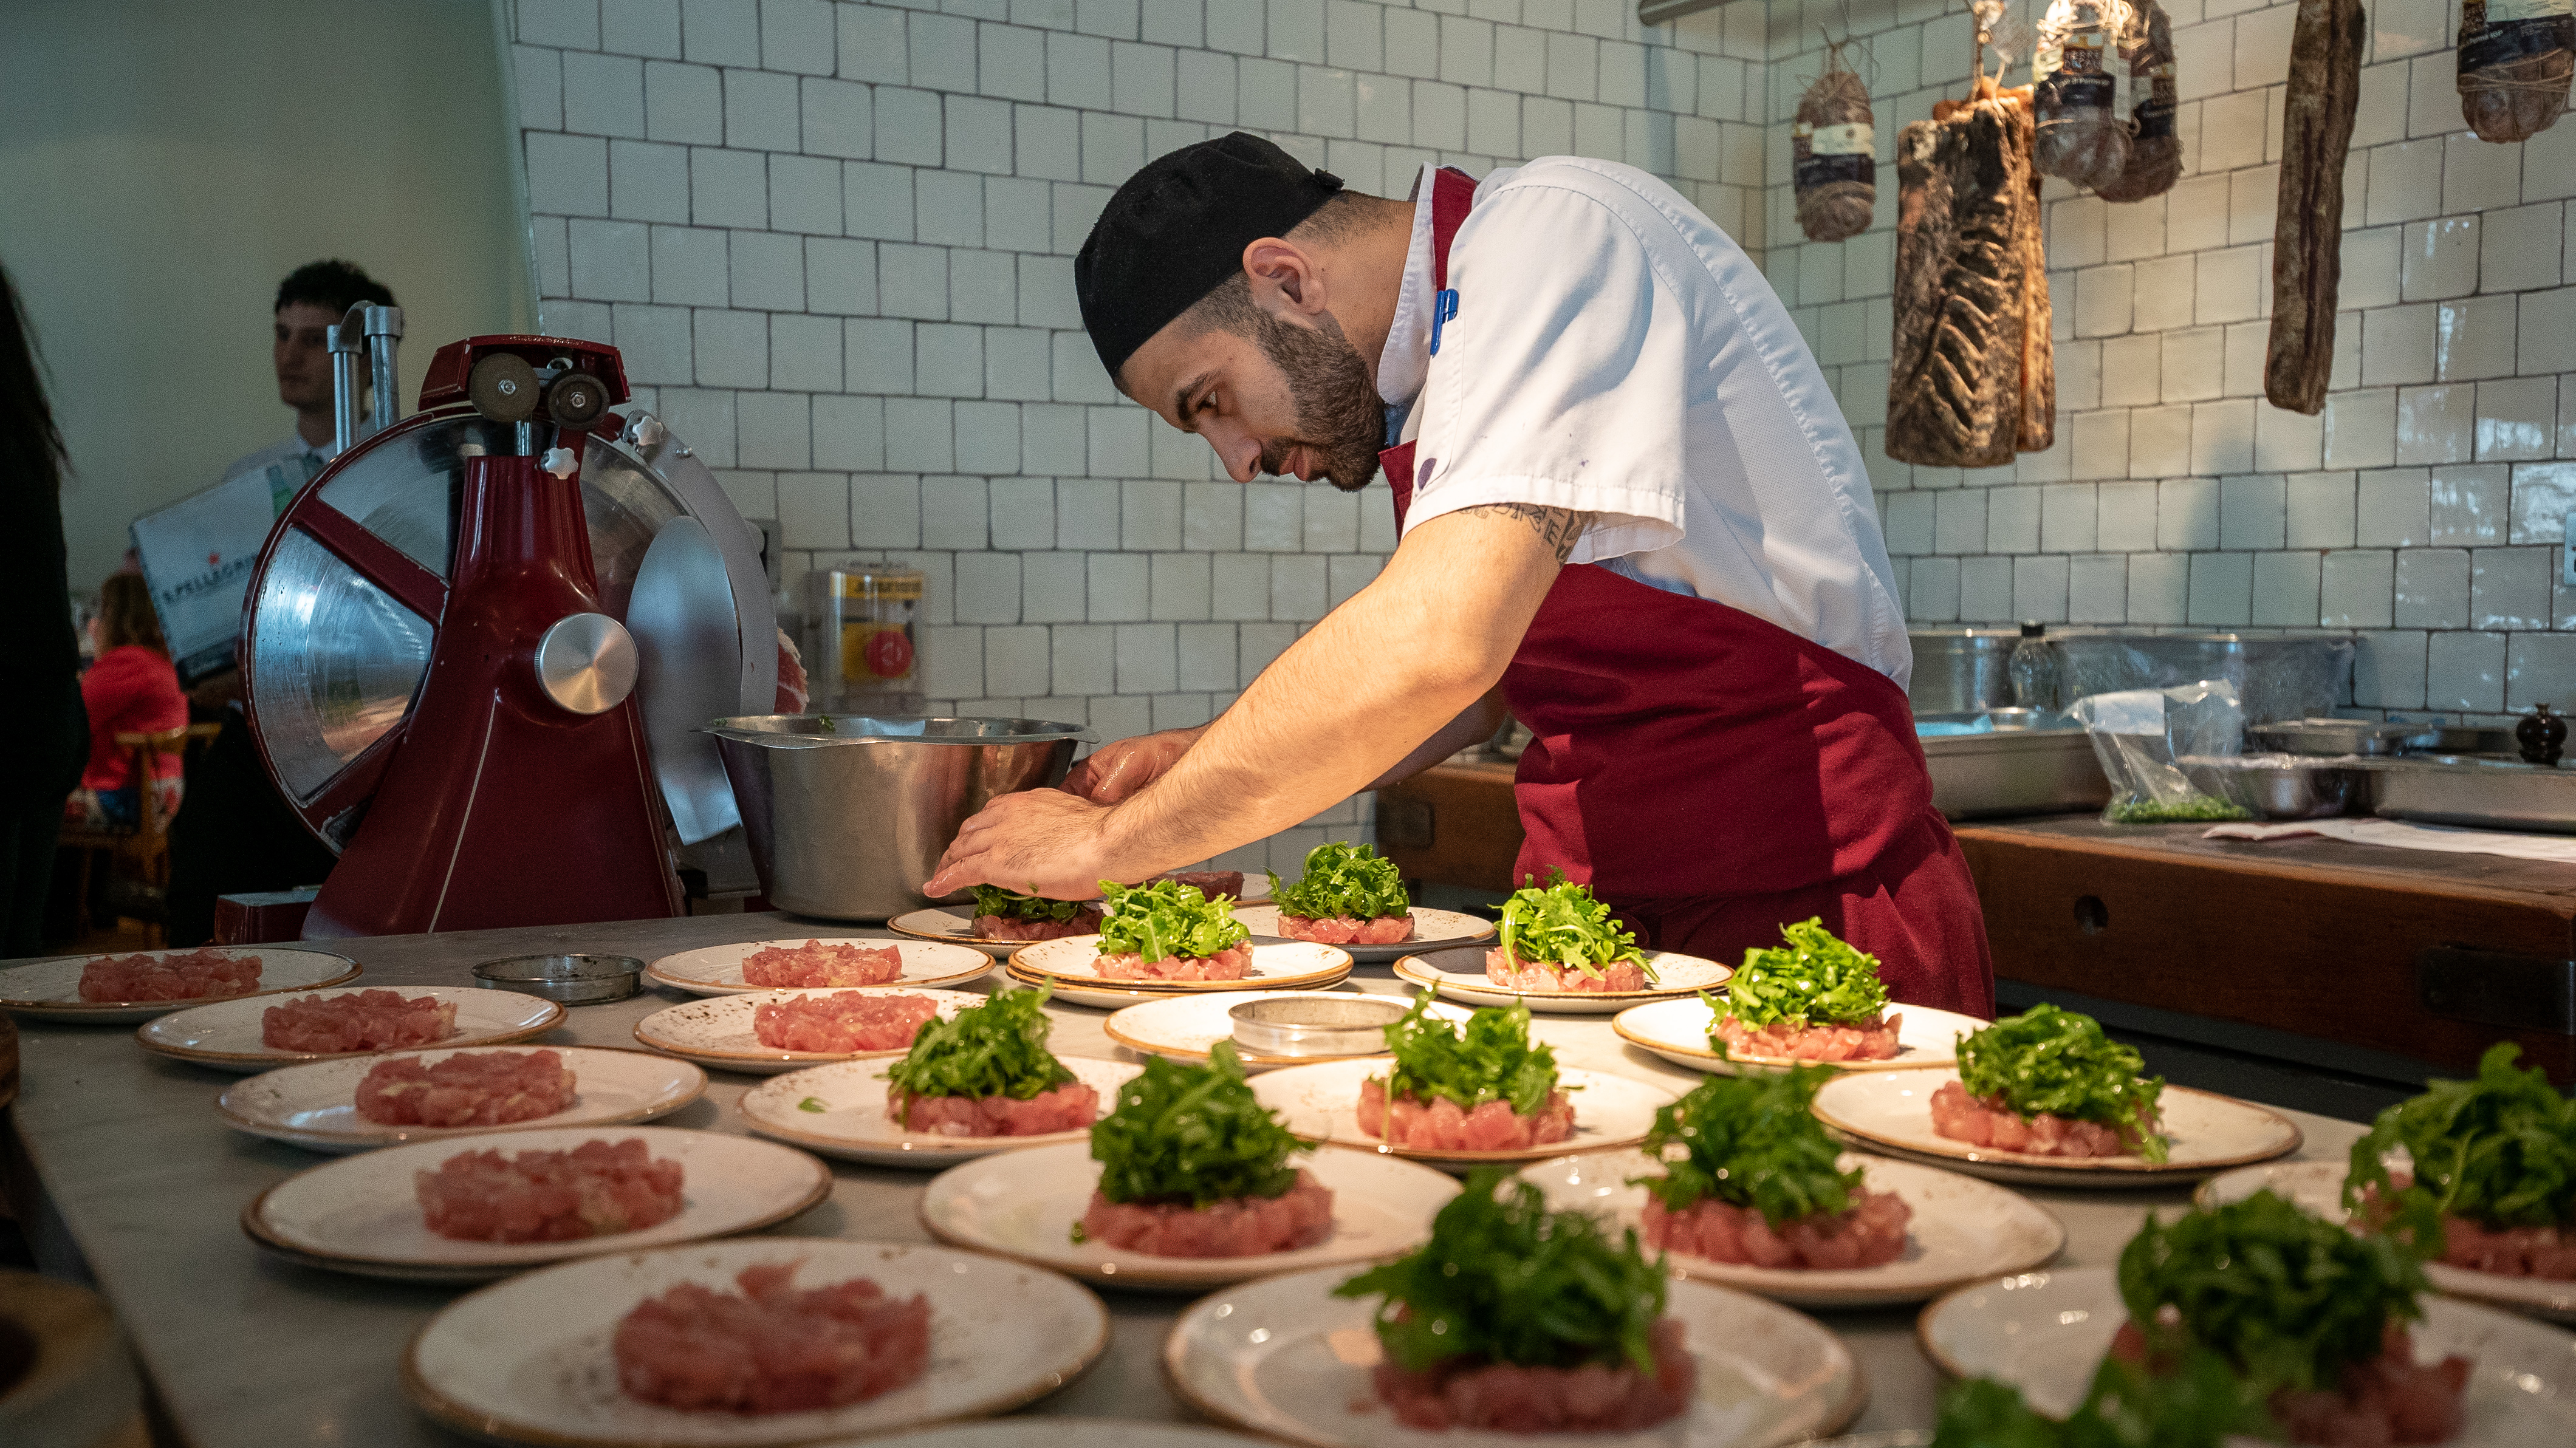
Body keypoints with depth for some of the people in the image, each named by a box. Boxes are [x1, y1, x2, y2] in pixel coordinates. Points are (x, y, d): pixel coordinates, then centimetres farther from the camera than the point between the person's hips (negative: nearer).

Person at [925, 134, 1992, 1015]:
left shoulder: (1549, 234, -15)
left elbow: (1439, 645, -28)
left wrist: (1113, 842, -17)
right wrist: (1210, 763, 8)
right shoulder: (1439, 351, 13)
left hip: (1808, 906, -7)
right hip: (1594, 901, 8)